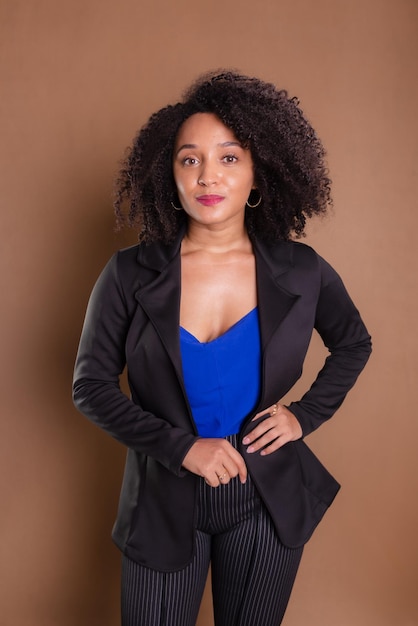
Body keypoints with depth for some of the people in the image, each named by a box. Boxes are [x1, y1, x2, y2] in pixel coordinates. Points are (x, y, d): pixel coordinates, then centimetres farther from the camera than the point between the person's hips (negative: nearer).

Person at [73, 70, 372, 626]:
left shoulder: (301, 272, -8)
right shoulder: (131, 276, -12)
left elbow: (354, 344, 10)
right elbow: (91, 387, -8)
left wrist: (306, 415, -2)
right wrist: (181, 448, -17)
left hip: (267, 502, 2)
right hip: (164, 501, -1)